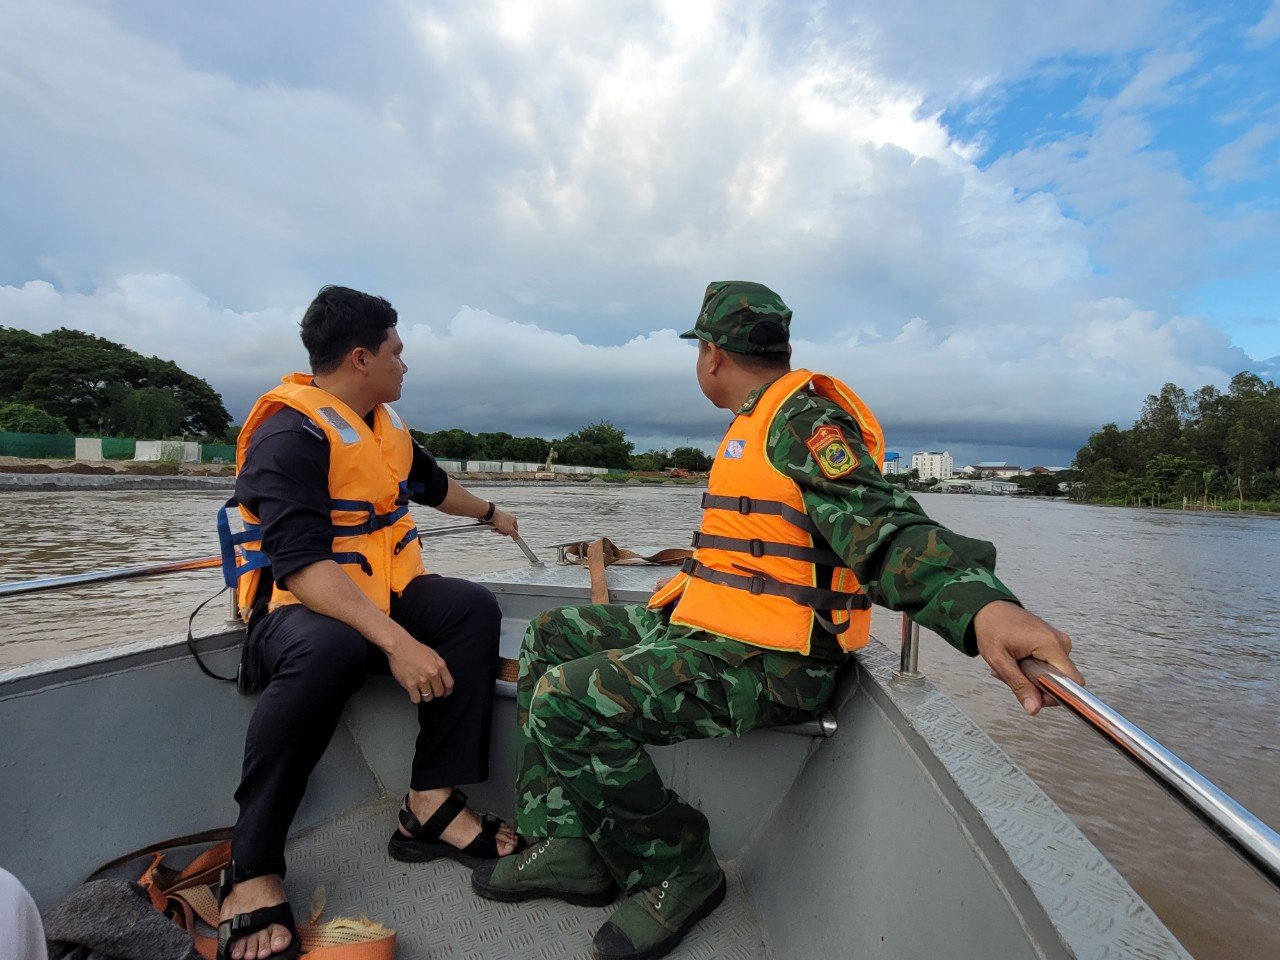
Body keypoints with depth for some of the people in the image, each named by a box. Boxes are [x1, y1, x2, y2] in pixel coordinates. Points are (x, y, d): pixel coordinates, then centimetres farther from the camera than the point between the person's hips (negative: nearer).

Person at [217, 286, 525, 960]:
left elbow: (431, 482, 31)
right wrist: (395, 640, -39)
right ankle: (252, 870, -23)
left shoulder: (382, 425, 10)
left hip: (382, 593, 8)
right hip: (297, 603, -7)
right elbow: (302, 563, -29)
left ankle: (431, 801, -19)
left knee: (473, 609, -18)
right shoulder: (290, 434, -17)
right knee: (329, 649, -40)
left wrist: (490, 513, 46)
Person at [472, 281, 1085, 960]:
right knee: (553, 637, 13)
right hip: (711, 631, 11)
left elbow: (879, 527, -29)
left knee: (565, 701, -22)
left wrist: (980, 604, -46)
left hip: (764, 667, -11)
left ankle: (679, 871, 1)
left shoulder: (802, 419, -15)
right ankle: (565, 844, 12)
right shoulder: (758, 423, 16)